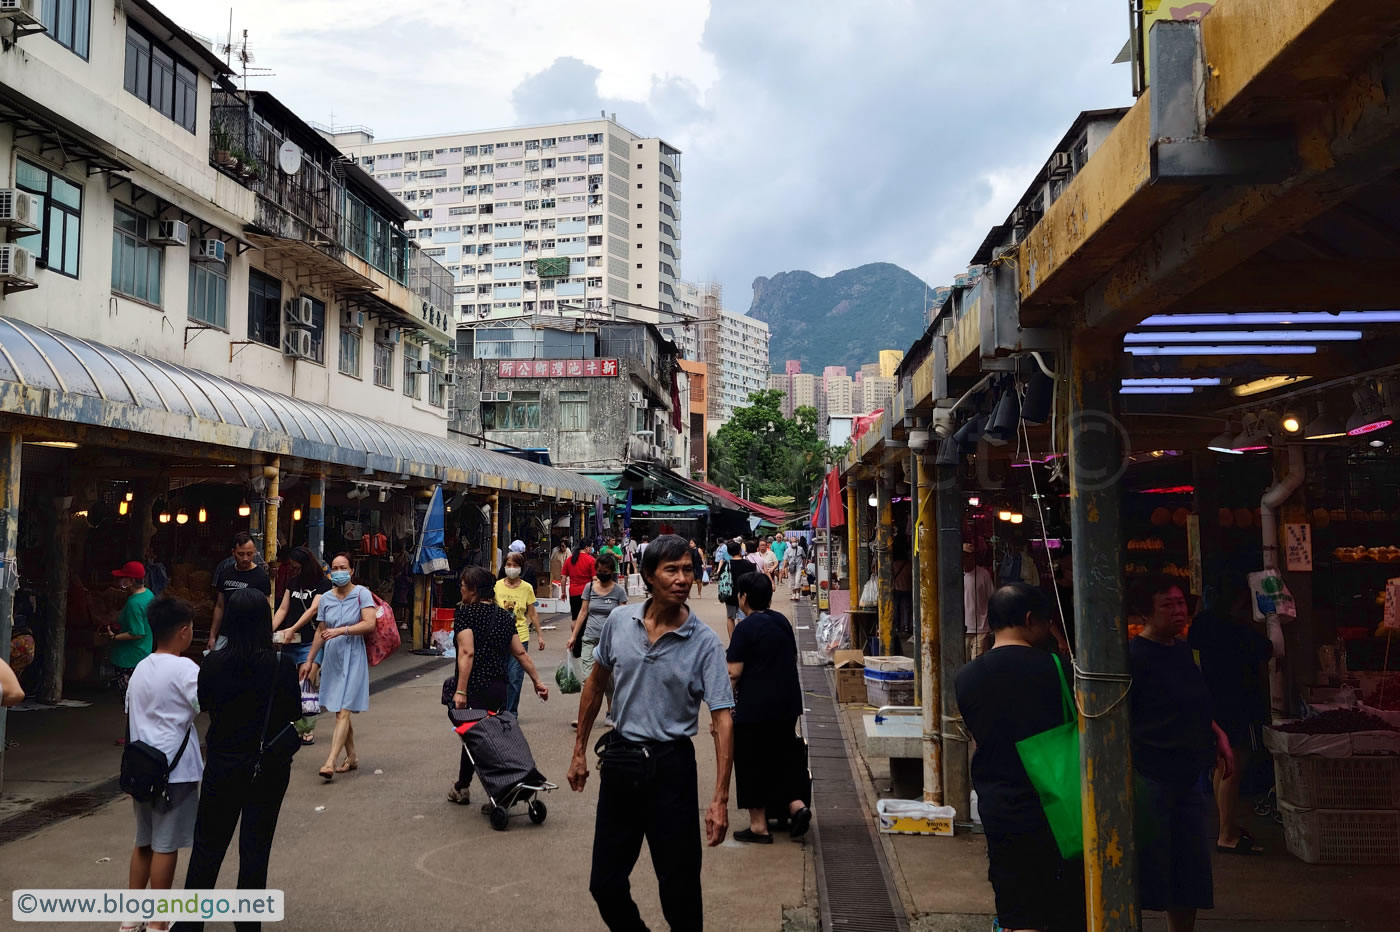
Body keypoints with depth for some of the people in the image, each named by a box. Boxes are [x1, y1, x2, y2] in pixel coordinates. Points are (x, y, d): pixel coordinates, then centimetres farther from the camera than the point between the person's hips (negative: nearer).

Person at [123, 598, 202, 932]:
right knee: (166, 846, 2)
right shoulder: (184, 669, -14)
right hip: (175, 770, -8)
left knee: (144, 841, 18)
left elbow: (131, 717, 15)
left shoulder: (140, 669, 10)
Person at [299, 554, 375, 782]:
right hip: (332, 658, 6)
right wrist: (309, 661, 16)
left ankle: (330, 762, -16)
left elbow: (370, 624, -17)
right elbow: (320, 632, 16)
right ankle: (351, 757, 24)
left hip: (353, 657, -6)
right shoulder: (326, 598, 9)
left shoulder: (362, 594, -6)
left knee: (343, 711, -11)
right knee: (340, 711, 11)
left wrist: (341, 630, -22)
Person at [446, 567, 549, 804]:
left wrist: (461, 691, -19)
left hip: (474, 687, -5)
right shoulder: (505, 616, 11)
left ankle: (462, 788, 17)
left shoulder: (465, 612, -6)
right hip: (499, 687, 5)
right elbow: (521, 653, 11)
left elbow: (467, 653, -16)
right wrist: (537, 681, 17)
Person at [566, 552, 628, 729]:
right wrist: (574, 635, 5)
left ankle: (610, 715, 19)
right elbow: (583, 612, 8)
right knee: (588, 678, -7)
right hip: (590, 638, 2)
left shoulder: (619, 590, -1)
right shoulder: (589, 587, 5)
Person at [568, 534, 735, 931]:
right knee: (605, 884, 13)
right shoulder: (619, 621, -3)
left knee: (679, 888, 6)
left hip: (671, 765, -3)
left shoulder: (705, 642, -12)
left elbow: (723, 718, -15)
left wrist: (720, 799, -22)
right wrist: (579, 751, 13)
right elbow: (596, 684, 12)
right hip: (619, 760, 3)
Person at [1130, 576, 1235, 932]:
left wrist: (1218, 735, 12)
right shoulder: (1133, 656, -14)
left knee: (1192, 868, 15)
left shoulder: (1183, 650, 11)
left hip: (1191, 776, 8)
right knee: (1147, 868, -1)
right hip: (1149, 779, -8)